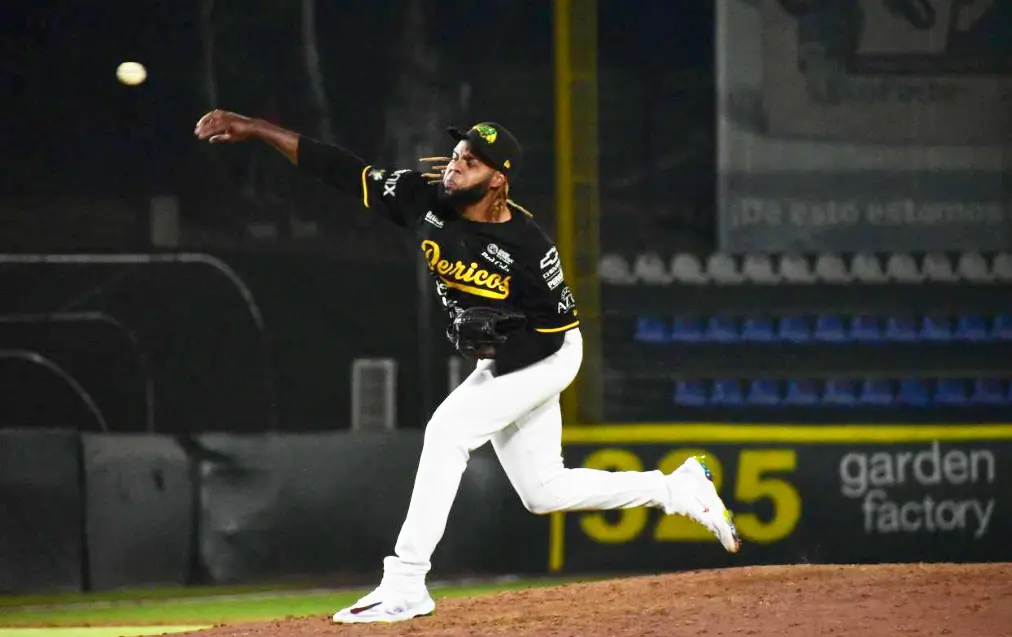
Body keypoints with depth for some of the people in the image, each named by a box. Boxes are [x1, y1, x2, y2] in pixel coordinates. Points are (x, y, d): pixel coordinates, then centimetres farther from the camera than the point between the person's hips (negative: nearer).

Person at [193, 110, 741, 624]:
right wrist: (254, 130, -20)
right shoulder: (425, 200, -14)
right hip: (497, 359, 7)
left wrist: (500, 344, -30)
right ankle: (680, 488, 28)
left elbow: (560, 324, -16)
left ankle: (405, 586, -23)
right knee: (542, 492, 12)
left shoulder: (528, 247, -27)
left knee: (448, 429, -23)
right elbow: (342, 169, -15)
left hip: (546, 356, -7)